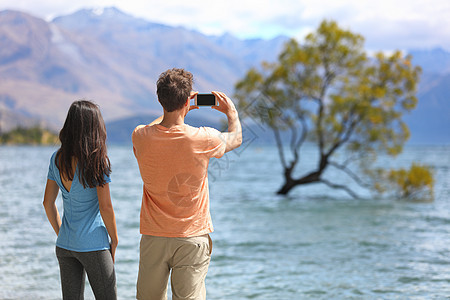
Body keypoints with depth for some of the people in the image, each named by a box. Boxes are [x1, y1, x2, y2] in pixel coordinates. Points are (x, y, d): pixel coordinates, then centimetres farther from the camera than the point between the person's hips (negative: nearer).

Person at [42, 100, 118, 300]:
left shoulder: (57, 159, 1)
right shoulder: (97, 161, -15)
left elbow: (48, 203, 7)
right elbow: (105, 207, -14)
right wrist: (114, 241, -2)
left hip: (65, 245, 6)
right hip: (93, 245, -6)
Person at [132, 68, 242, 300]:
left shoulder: (141, 137, -8)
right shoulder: (202, 139, -15)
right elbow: (236, 139, 9)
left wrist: (175, 109, 27)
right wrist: (232, 113, 28)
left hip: (154, 237, 2)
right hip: (192, 237, -2)